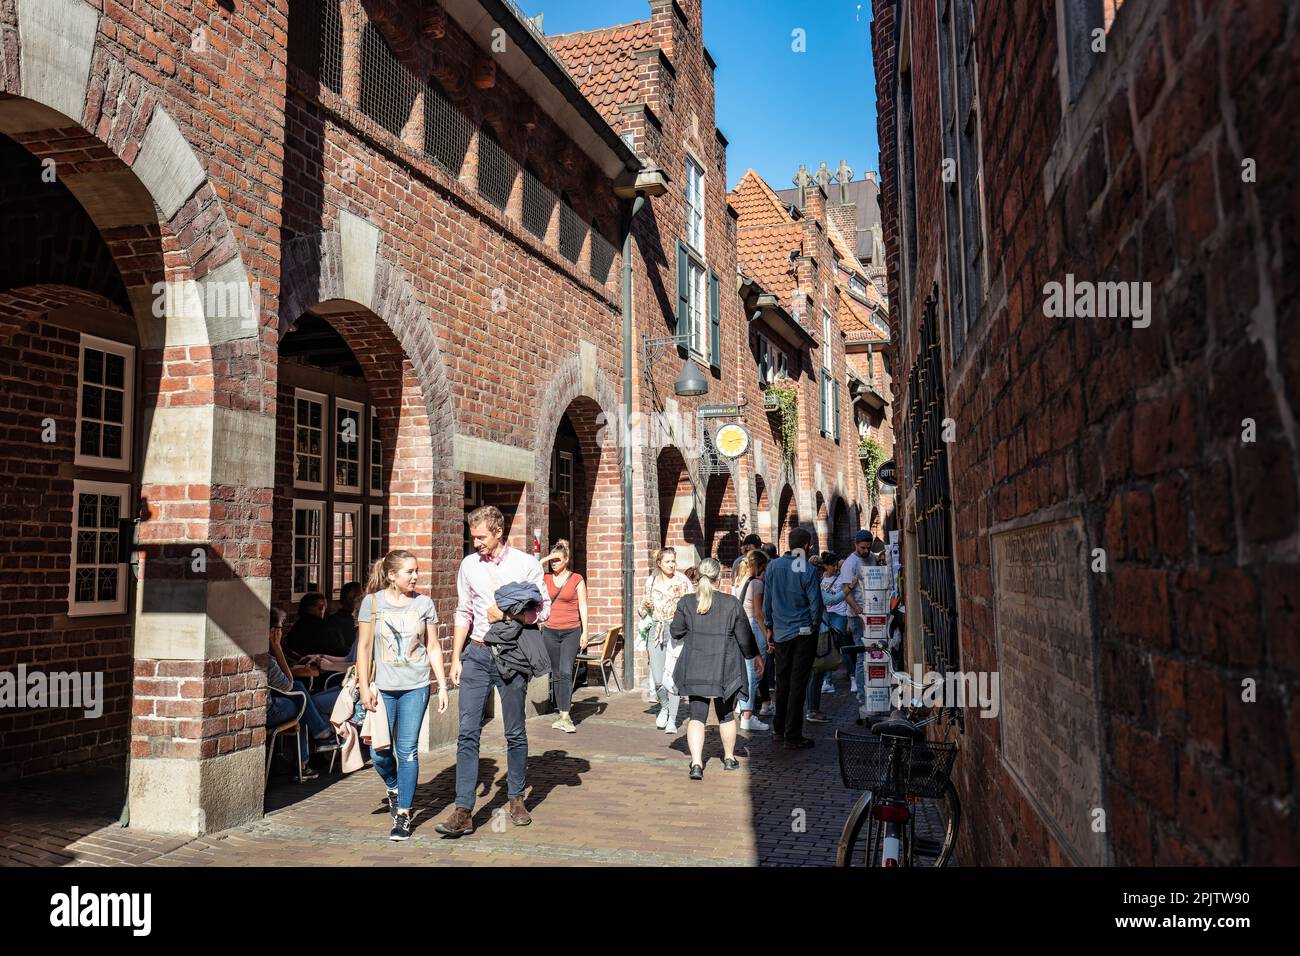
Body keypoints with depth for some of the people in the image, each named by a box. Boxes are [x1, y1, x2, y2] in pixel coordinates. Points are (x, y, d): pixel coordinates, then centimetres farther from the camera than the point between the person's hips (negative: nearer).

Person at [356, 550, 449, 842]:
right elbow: (364, 647, 3)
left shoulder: (424, 603, 3)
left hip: (415, 687, 0)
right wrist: (364, 687, -3)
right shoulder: (372, 602, 0)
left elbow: (433, 648, 8)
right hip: (383, 688, 0)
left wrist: (442, 686, 4)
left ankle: (403, 814, 10)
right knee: (379, 752, 0)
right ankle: (393, 787, 33)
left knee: (407, 750, -1)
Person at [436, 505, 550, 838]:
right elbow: (463, 614, 12)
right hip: (476, 653, 2)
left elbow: (543, 610, -3)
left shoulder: (526, 563, -2)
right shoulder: (469, 565, 8)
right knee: (468, 732, -5)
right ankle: (463, 811, -3)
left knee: (515, 733, 8)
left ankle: (516, 799, 25)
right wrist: (456, 658, 8)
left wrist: (506, 614, -15)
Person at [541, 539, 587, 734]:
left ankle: (565, 717, -15)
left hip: (571, 631, -3)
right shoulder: (545, 579, 7)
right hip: (550, 631, 3)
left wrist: (585, 631, -3)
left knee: (566, 672, -13)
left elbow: (582, 606, 1)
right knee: (556, 674, 8)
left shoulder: (577, 579, 0)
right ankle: (562, 714, 16)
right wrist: (543, 561, -5)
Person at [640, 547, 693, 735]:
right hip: (656, 630, 3)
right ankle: (664, 707, 29)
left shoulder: (683, 581, -2)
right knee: (657, 679, -1)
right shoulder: (651, 581, 10)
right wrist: (644, 608, 4)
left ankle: (672, 720, 5)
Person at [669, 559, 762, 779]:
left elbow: (676, 631, 3)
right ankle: (729, 758, 32)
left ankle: (696, 763, -9)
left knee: (697, 716, 5)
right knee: (726, 715, 17)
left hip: (695, 669, 1)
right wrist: (755, 655, 14)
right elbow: (744, 635, -2)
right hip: (725, 668, -1)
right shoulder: (731, 604, -9)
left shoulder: (686, 602, -5)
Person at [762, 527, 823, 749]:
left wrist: (770, 626, 16)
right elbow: (815, 604, -10)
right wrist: (815, 625, 8)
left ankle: (779, 728, 28)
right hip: (804, 633, -4)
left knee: (782, 682, 17)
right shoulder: (808, 570, -13)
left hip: (781, 633, 4)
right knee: (798, 684, 1)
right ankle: (793, 735, 4)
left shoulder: (773, 566, -1)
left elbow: (767, 601, 4)